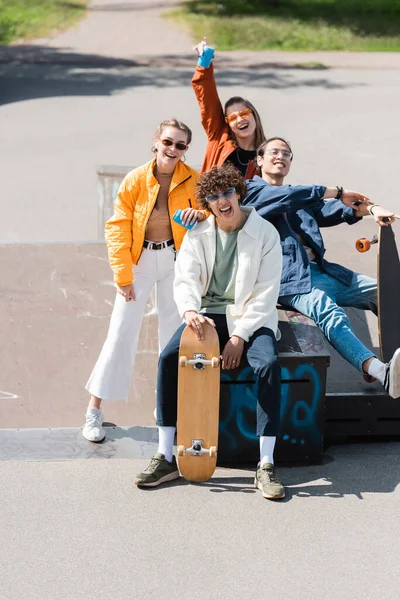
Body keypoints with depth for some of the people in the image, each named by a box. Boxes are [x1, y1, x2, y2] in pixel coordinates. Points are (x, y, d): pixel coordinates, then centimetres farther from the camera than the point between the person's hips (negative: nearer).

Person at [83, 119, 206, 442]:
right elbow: (118, 228, -9)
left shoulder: (192, 180, -7)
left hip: (176, 260, 2)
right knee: (121, 334, -4)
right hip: (141, 260, -2)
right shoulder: (135, 180, -12)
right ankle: (94, 409, 4)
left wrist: (201, 214, -24)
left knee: (174, 332, 9)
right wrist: (123, 275, -12)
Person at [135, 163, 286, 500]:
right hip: (208, 314, 3)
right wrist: (189, 311, -27)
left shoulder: (265, 233, -4)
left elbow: (266, 292, -7)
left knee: (269, 364, -33)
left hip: (250, 317, -2)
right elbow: (185, 280, -3)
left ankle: (266, 465, -27)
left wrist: (240, 336, -16)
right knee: (169, 358, -25)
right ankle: (166, 458, -18)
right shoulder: (197, 235, 5)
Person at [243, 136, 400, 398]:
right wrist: (337, 192, -7)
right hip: (290, 277, -8)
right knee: (329, 313, -35)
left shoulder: (300, 198, 30)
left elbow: (330, 210, 13)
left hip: (320, 270, 8)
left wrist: (370, 208, -7)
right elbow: (286, 197, -7)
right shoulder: (251, 189, 12)